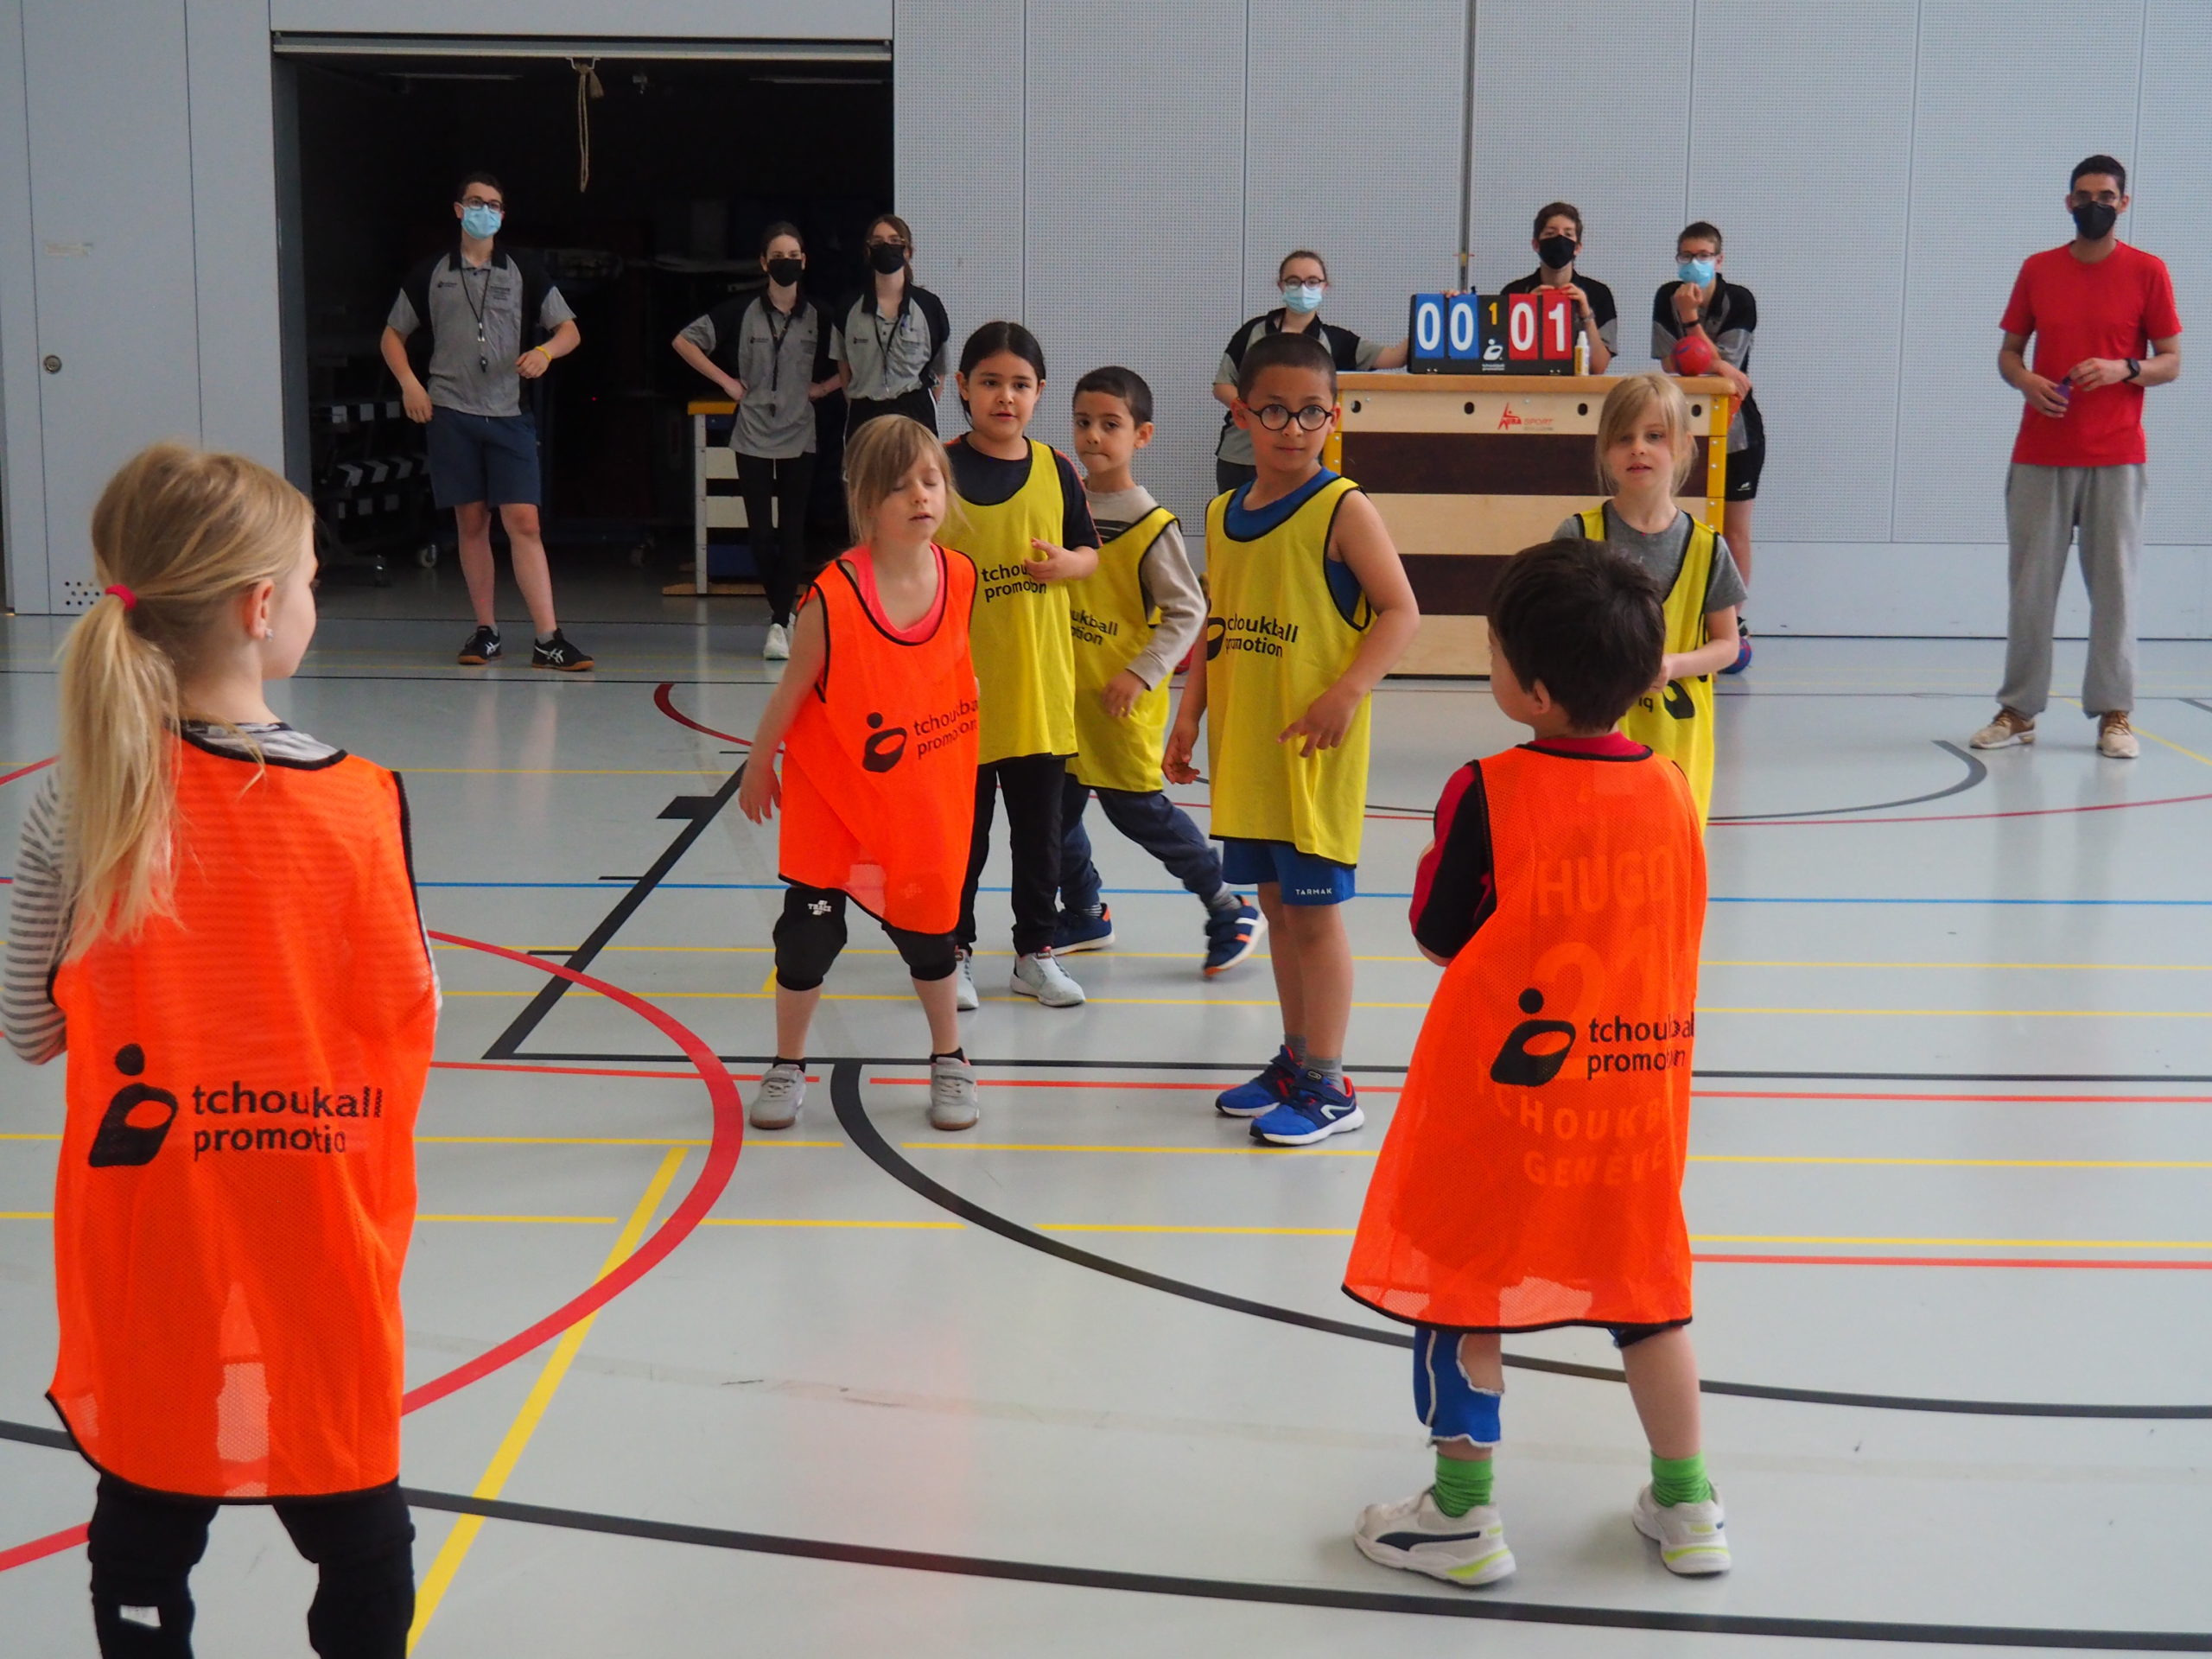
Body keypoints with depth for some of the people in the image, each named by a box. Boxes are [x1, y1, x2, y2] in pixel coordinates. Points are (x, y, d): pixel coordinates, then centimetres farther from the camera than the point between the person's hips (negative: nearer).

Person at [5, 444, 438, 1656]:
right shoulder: (356, 802, -16)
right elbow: (406, 1018, -7)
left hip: (143, 1255, 2)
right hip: (315, 1250, -1)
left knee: (143, 1540, 18)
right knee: (359, 1551, 17)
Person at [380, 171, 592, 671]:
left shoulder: (524, 272, 8)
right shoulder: (430, 274, 9)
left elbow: (569, 330, 9)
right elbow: (393, 334, 17)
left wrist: (545, 352, -13)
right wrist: (409, 383, 0)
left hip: (508, 415, -1)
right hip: (450, 414, 1)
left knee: (525, 523, -9)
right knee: (471, 524, 4)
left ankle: (548, 639, -12)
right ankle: (485, 631, 13)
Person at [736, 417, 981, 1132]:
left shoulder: (960, 578, -11)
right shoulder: (833, 597, -24)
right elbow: (792, 690, -11)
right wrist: (759, 769, 0)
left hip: (922, 797, 3)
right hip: (830, 792, -3)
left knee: (926, 926, 12)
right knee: (809, 929, 2)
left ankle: (950, 1060, 31)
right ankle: (787, 1067, 22)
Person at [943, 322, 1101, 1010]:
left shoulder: (1056, 469, 3)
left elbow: (1090, 549, 12)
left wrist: (1068, 563, -10)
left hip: (1041, 684, 3)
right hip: (966, 684, -3)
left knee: (1039, 829, 12)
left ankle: (1036, 953, 25)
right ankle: (953, 952, 22)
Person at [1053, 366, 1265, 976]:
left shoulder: (1151, 524, -12)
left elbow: (1187, 611, -11)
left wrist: (1140, 675, -17)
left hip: (1121, 701, -6)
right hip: (1063, 689, 6)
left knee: (1137, 807, -2)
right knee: (1057, 806, 11)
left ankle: (1231, 908, 14)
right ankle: (1084, 915, 31)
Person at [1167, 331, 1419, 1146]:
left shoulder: (1343, 509, -9)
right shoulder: (1224, 514, 9)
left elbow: (1400, 610, -12)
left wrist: (1347, 692, -23)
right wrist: (1189, 714, 11)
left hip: (1314, 750, -6)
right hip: (1242, 747, 6)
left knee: (1314, 910, -1)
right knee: (1276, 905, 15)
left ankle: (1328, 1086, 8)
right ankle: (1295, 1060, 28)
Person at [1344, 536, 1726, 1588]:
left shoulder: (1488, 795, -17)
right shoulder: (1670, 789, -3)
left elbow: (1439, 937, -7)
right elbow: (1674, 935, 9)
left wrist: (1442, 850, 9)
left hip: (1501, 1092, -4)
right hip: (1638, 1095, 5)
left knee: (1460, 1294, 10)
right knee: (1646, 1295, 17)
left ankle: (1461, 1517, 16)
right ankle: (1686, 1508, 27)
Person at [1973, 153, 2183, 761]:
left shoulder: (2148, 272, 4)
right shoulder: (2037, 270, 9)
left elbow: (2171, 362, 5)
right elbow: (2008, 351, 14)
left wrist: (2123, 369, -14)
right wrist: (2025, 381, -8)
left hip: (2116, 458, -2)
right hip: (2040, 456, 2)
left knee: (2114, 585, -1)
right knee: (2030, 584, 2)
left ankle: (2114, 713, 5)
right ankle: (2018, 710, 7)